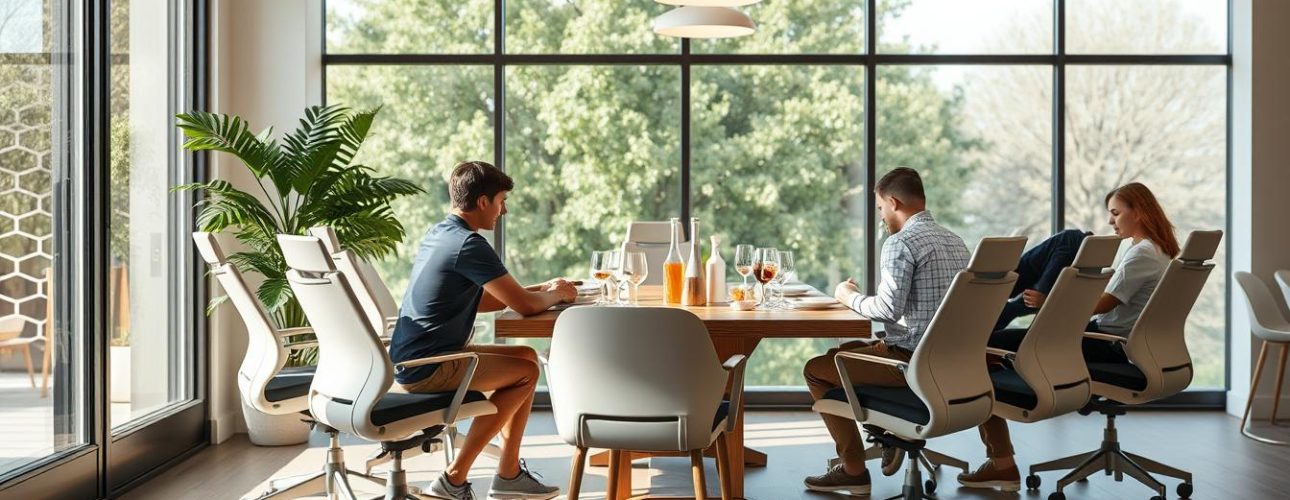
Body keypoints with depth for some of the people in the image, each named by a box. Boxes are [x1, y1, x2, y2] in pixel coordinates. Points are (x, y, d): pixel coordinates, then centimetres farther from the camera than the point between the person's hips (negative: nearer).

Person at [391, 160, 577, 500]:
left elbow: (480, 300, 21)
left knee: (526, 357, 13)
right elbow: (524, 305, -16)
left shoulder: (438, 234, 13)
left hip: (412, 358, 10)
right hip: (426, 369, -10)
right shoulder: (469, 244, -17)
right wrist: (557, 295, 6)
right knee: (526, 372, -3)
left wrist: (543, 290, 14)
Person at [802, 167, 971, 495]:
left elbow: (889, 309, -23)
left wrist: (849, 296, -3)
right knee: (844, 352, 28)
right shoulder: (955, 241, 12)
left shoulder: (901, 243, -16)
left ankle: (854, 470, 6)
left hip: (912, 360, -9)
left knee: (816, 370, 5)